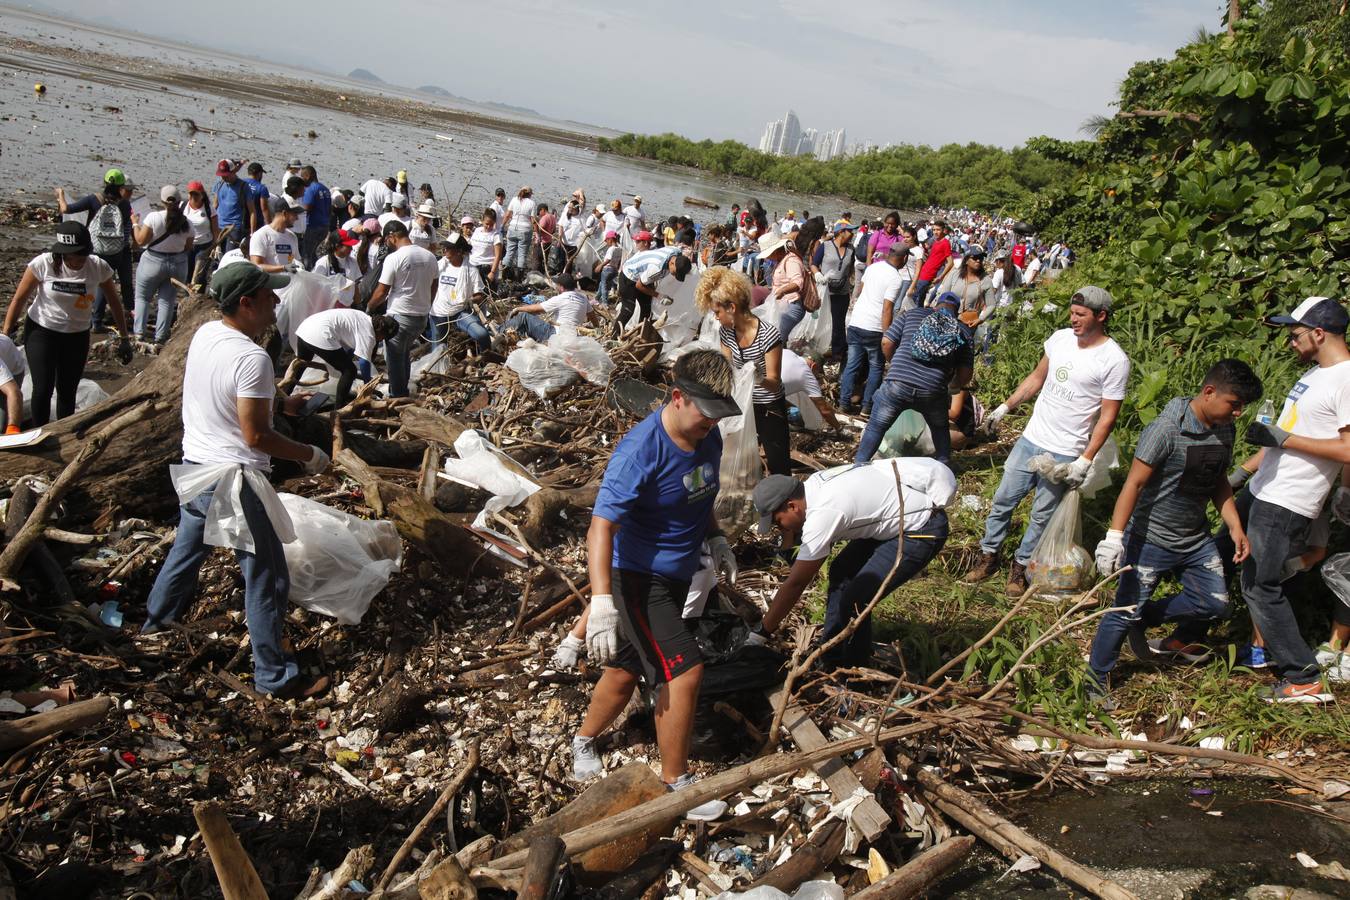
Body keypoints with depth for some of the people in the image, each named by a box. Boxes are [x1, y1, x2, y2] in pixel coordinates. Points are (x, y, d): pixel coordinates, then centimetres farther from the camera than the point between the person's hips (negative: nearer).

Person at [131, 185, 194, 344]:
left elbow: (141, 241, -11)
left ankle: (140, 333, 9)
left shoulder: (154, 217, -16)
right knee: (168, 300, 10)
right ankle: (160, 337, 10)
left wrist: (135, 224, 4)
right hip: (178, 264, 2)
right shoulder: (186, 223, -7)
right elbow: (188, 248, 3)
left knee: (142, 297, 14)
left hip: (153, 262, -2)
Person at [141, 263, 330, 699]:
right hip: (234, 480, -9)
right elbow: (256, 436, -24)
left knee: (187, 548, 31)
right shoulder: (252, 358, -25)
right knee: (266, 578, 1)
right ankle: (275, 676, 10)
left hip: (195, 467, 9)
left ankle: (157, 618, 53)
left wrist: (282, 402, 21)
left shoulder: (205, 334, 2)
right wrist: (310, 455, -12)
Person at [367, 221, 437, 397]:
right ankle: (403, 392, 30)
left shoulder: (394, 258, -16)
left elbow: (381, 292, -12)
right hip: (422, 317, 6)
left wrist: (369, 307, 5)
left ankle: (397, 397, 14)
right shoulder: (430, 256, 2)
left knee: (395, 358, 8)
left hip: (399, 317, -6)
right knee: (405, 353, 24)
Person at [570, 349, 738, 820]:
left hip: (677, 574, 8)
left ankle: (584, 740, 44)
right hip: (638, 576, -8)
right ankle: (675, 783, 7)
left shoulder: (708, 436, -2)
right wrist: (602, 604, -40)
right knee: (685, 672, -12)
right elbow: (602, 525, -33)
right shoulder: (641, 450, -28)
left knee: (626, 671, 18)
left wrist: (715, 538, 8)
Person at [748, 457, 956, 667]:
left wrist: (760, 634, -15)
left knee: (854, 600, -16)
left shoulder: (823, 514, -28)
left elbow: (796, 584, -22)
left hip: (924, 530, -10)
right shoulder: (811, 485, -3)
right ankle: (831, 657, 22)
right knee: (841, 570, 13)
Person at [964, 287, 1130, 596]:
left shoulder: (1114, 360, -14)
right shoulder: (1060, 338, 2)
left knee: (1042, 515, 6)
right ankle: (988, 556, 26)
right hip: (1031, 439, 5)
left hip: (1065, 453, -5)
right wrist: (1005, 407, 16)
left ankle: (1020, 566, 23)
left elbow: (1107, 416, -12)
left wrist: (1086, 460, -16)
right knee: (1003, 500, 10)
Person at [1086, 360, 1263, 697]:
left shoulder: (1225, 430, 1)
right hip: (1151, 540, -7)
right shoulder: (1167, 429, -23)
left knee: (1215, 605, 9)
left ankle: (1144, 618, 24)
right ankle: (1096, 676, 18)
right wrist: (1115, 536, -30)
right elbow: (1134, 483, -24)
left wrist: (1235, 527, 6)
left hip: (1196, 540, 7)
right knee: (1126, 613, -1)